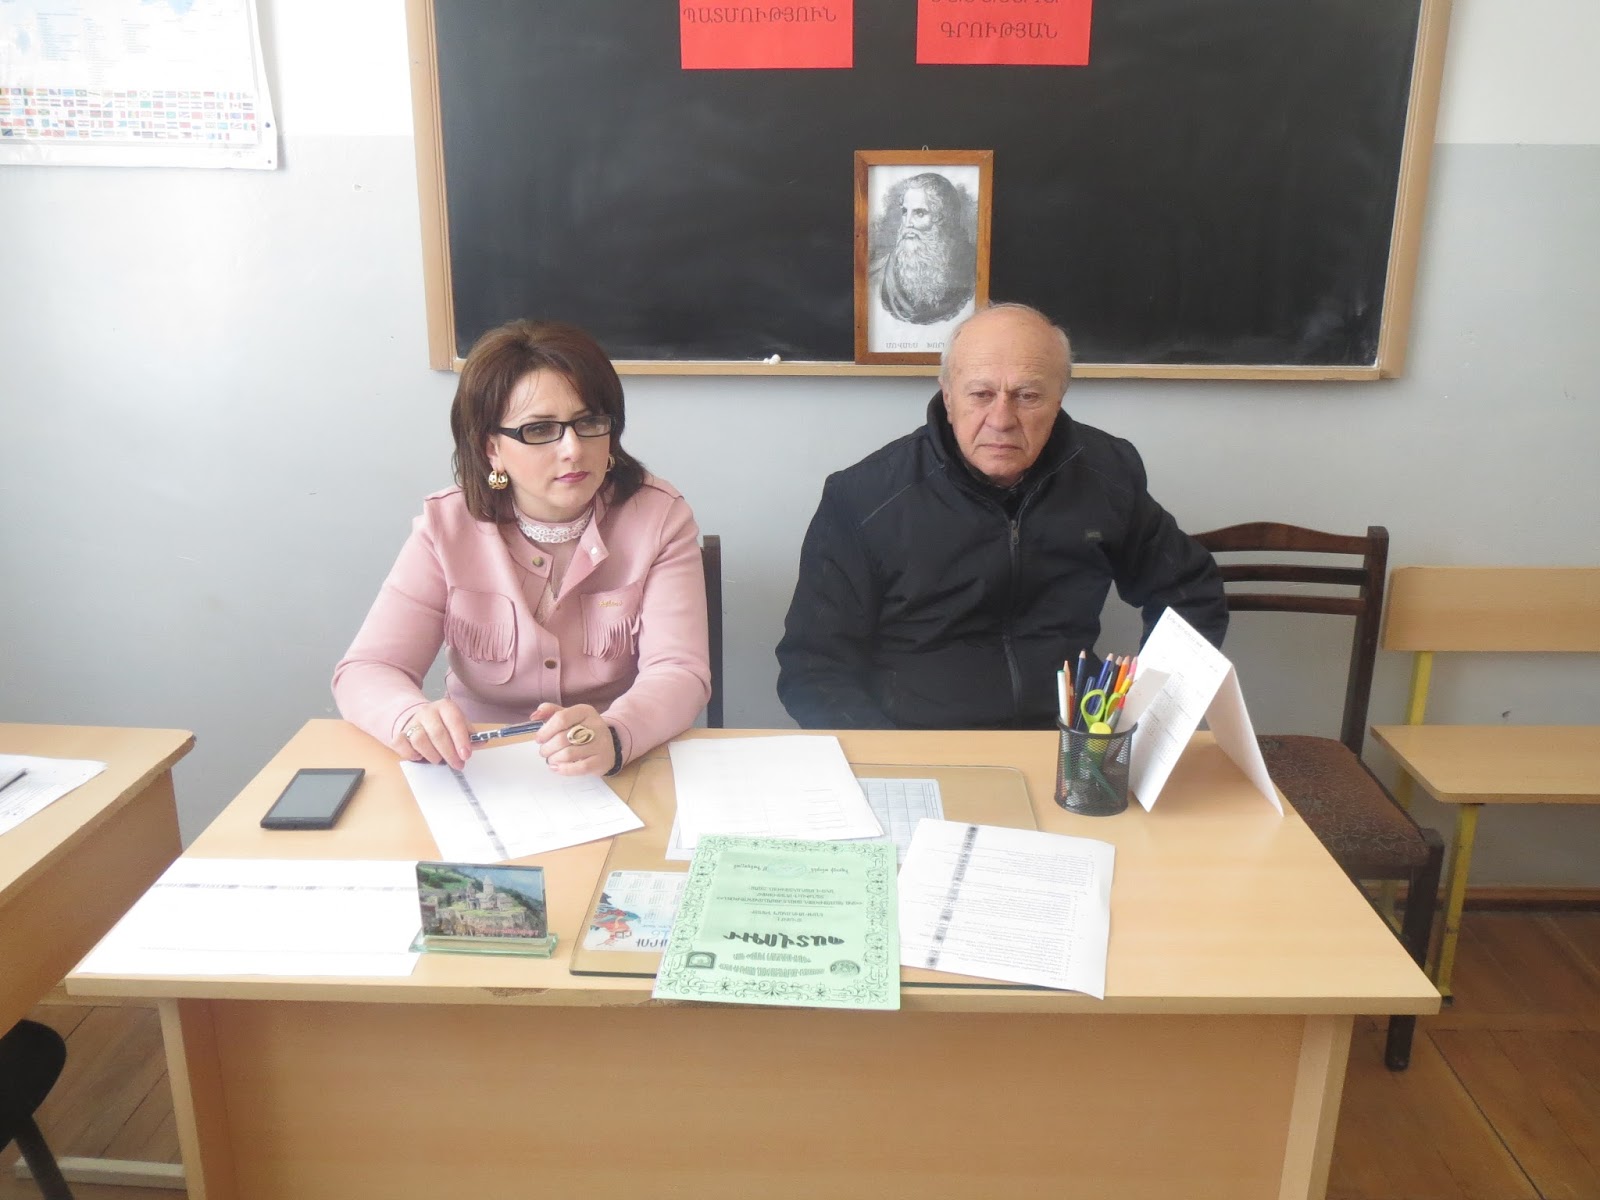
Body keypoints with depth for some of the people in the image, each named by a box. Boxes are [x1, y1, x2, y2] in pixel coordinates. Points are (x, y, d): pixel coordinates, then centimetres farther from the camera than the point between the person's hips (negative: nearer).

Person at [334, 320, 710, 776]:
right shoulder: (445, 527, -4)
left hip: (626, 772, -1)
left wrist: (613, 737, -37)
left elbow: (679, 673, -15)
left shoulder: (659, 517, -6)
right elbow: (366, 671, -7)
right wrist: (412, 718, -31)